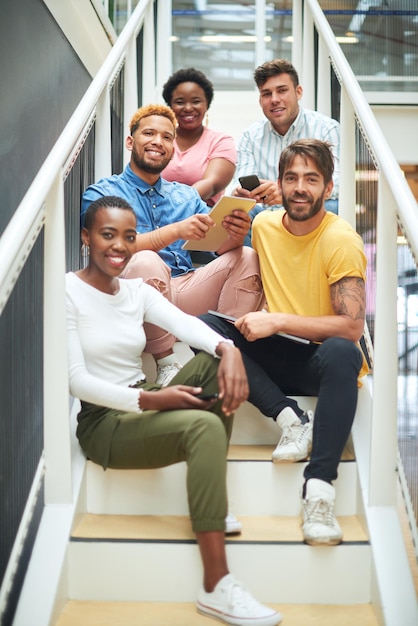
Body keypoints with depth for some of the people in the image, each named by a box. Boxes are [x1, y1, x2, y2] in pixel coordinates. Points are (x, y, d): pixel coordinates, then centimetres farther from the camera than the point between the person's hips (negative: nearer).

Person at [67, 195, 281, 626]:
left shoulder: (138, 291, 10)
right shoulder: (69, 292, -9)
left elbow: (185, 323, -10)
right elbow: (77, 380, -16)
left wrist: (227, 349, -32)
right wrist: (147, 399, -29)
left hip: (147, 407, 7)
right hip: (103, 422, -7)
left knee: (216, 362, -16)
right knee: (204, 427, -31)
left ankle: (210, 498, -13)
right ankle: (216, 588, -32)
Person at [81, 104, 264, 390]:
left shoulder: (186, 195, 20)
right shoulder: (101, 194, 4)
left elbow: (221, 246, 7)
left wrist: (235, 235, -18)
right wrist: (176, 231, -28)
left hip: (187, 292, 4)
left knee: (248, 259, -14)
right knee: (146, 261, -35)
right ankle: (166, 363, -20)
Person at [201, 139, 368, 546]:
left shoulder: (341, 241, -13)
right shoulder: (265, 224, 4)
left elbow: (352, 327, -21)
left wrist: (277, 321, -23)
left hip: (324, 360, -5)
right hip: (278, 357, 5)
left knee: (341, 353, -40)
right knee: (205, 326, -16)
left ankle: (319, 487, -41)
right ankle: (291, 418, -24)